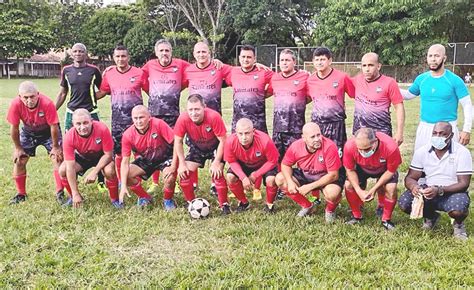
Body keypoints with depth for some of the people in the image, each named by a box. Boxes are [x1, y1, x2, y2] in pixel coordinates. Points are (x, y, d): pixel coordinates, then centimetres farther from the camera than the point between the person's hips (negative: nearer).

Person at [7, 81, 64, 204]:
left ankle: (60, 192, 0)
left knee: (57, 158, -11)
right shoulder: (15, 104, -30)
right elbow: (14, 128, -17)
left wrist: (55, 147, -17)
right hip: (28, 132, 3)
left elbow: (54, 126, -25)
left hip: (48, 131, -2)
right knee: (18, 160, 1)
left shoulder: (47, 103, -36)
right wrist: (18, 148, -8)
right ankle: (21, 194, 16)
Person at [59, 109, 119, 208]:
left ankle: (114, 199, -6)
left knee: (110, 171, -32)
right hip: (82, 157, 2)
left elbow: (108, 154, -22)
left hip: (102, 156, -2)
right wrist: (75, 194, -29)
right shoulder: (69, 137, -29)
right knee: (62, 170, -20)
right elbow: (70, 167, -28)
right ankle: (73, 197, 8)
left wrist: (94, 172, -33)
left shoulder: (102, 129, -34)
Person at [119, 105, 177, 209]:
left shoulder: (158, 124, -28)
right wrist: (123, 186, -24)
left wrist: (173, 166, -29)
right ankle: (145, 197, 9)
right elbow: (125, 161, -16)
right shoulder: (128, 135, -18)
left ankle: (167, 200, 3)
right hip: (145, 160, 3)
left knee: (170, 178, -31)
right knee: (126, 175, -17)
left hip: (165, 157, -3)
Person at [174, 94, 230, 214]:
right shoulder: (183, 119, -28)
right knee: (184, 172, -9)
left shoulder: (214, 117, -35)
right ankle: (191, 203, 12)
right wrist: (182, 163, -16)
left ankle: (224, 205, -1)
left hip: (215, 148, -3)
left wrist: (216, 162, -26)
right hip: (196, 148, 3)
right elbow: (178, 141, -14)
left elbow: (222, 141, -25)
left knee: (217, 173, -21)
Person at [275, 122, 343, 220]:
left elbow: (333, 175, -27)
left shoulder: (329, 146, -31)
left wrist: (310, 187, -29)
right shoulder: (296, 146, -19)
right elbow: (285, 165, -2)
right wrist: (290, 182, -21)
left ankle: (330, 210, 4)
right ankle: (307, 205, 7)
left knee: (332, 193, -37)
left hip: (326, 178, -5)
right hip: (305, 175, 5)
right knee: (280, 179, -12)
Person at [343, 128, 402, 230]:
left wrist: (374, 189, -27)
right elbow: (350, 170, -19)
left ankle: (386, 220, -1)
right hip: (361, 168, 2)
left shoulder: (390, 147, -41)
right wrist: (359, 191, -27)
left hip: (384, 169, -1)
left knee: (391, 188, -26)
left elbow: (391, 171, -23)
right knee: (348, 185, -18)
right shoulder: (350, 146, -37)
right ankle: (356, 216, 6)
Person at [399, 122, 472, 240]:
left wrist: (439, 190, -33)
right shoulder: (422, 151, -5)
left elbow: (464, 184, -17)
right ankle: (430, 216, 13)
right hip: (429, 190, 3)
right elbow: (410, 178, -4)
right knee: (404, 203, -21)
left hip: (453, 192, -3)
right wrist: (413, 186, -30)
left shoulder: (462, 152, -14)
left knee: (458, 209, -37)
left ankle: (458, 224, 5)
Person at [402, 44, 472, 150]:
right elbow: (408, 94, 17)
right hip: (424, 128, 4)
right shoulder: (421, 79, 3)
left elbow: (467, 105, -5)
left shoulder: (455, 80, -8)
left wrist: (466, 130, -11)